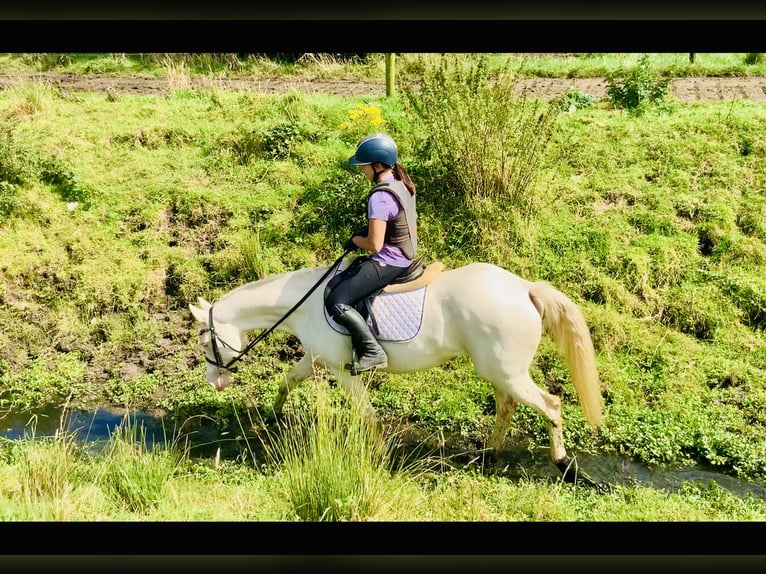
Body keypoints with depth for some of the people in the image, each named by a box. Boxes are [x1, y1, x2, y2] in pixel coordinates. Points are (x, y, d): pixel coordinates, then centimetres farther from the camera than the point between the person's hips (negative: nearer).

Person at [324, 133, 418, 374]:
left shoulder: (380, 197, -23)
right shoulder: (402, 185, 7)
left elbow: (374, 244, -25)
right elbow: (411, 228, 17)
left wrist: (356, 239, -3)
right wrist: (365, 233, 15)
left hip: (387, 263, -11)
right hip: (404, 257, 11)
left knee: (337, 302, -12)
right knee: (332, 287, 19)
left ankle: (373, 352, -9)